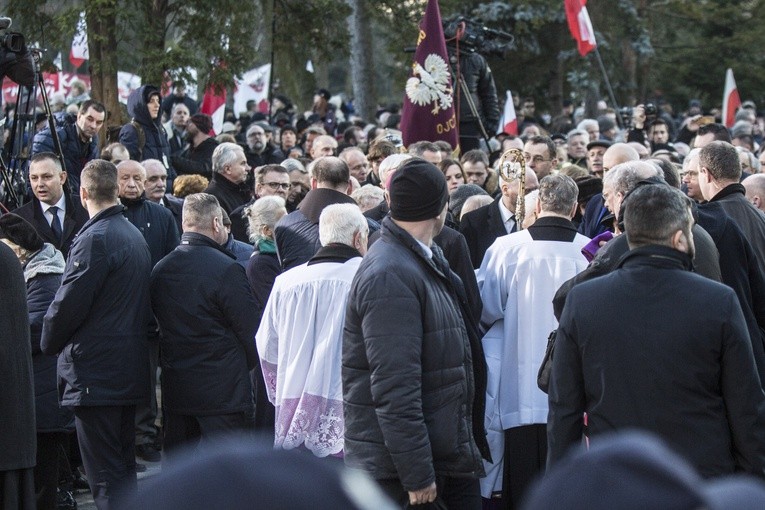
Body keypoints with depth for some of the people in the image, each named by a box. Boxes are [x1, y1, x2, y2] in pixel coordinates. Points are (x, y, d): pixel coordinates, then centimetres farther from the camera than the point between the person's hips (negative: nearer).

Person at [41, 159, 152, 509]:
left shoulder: (95, 238, -16)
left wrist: (49, 342, 1)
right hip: (130, 371, 9)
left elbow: (69, 304, -17)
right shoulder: (135, 237, 11)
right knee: (124, 467, 15)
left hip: (94, 372, -9)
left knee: (104, 472, -9)